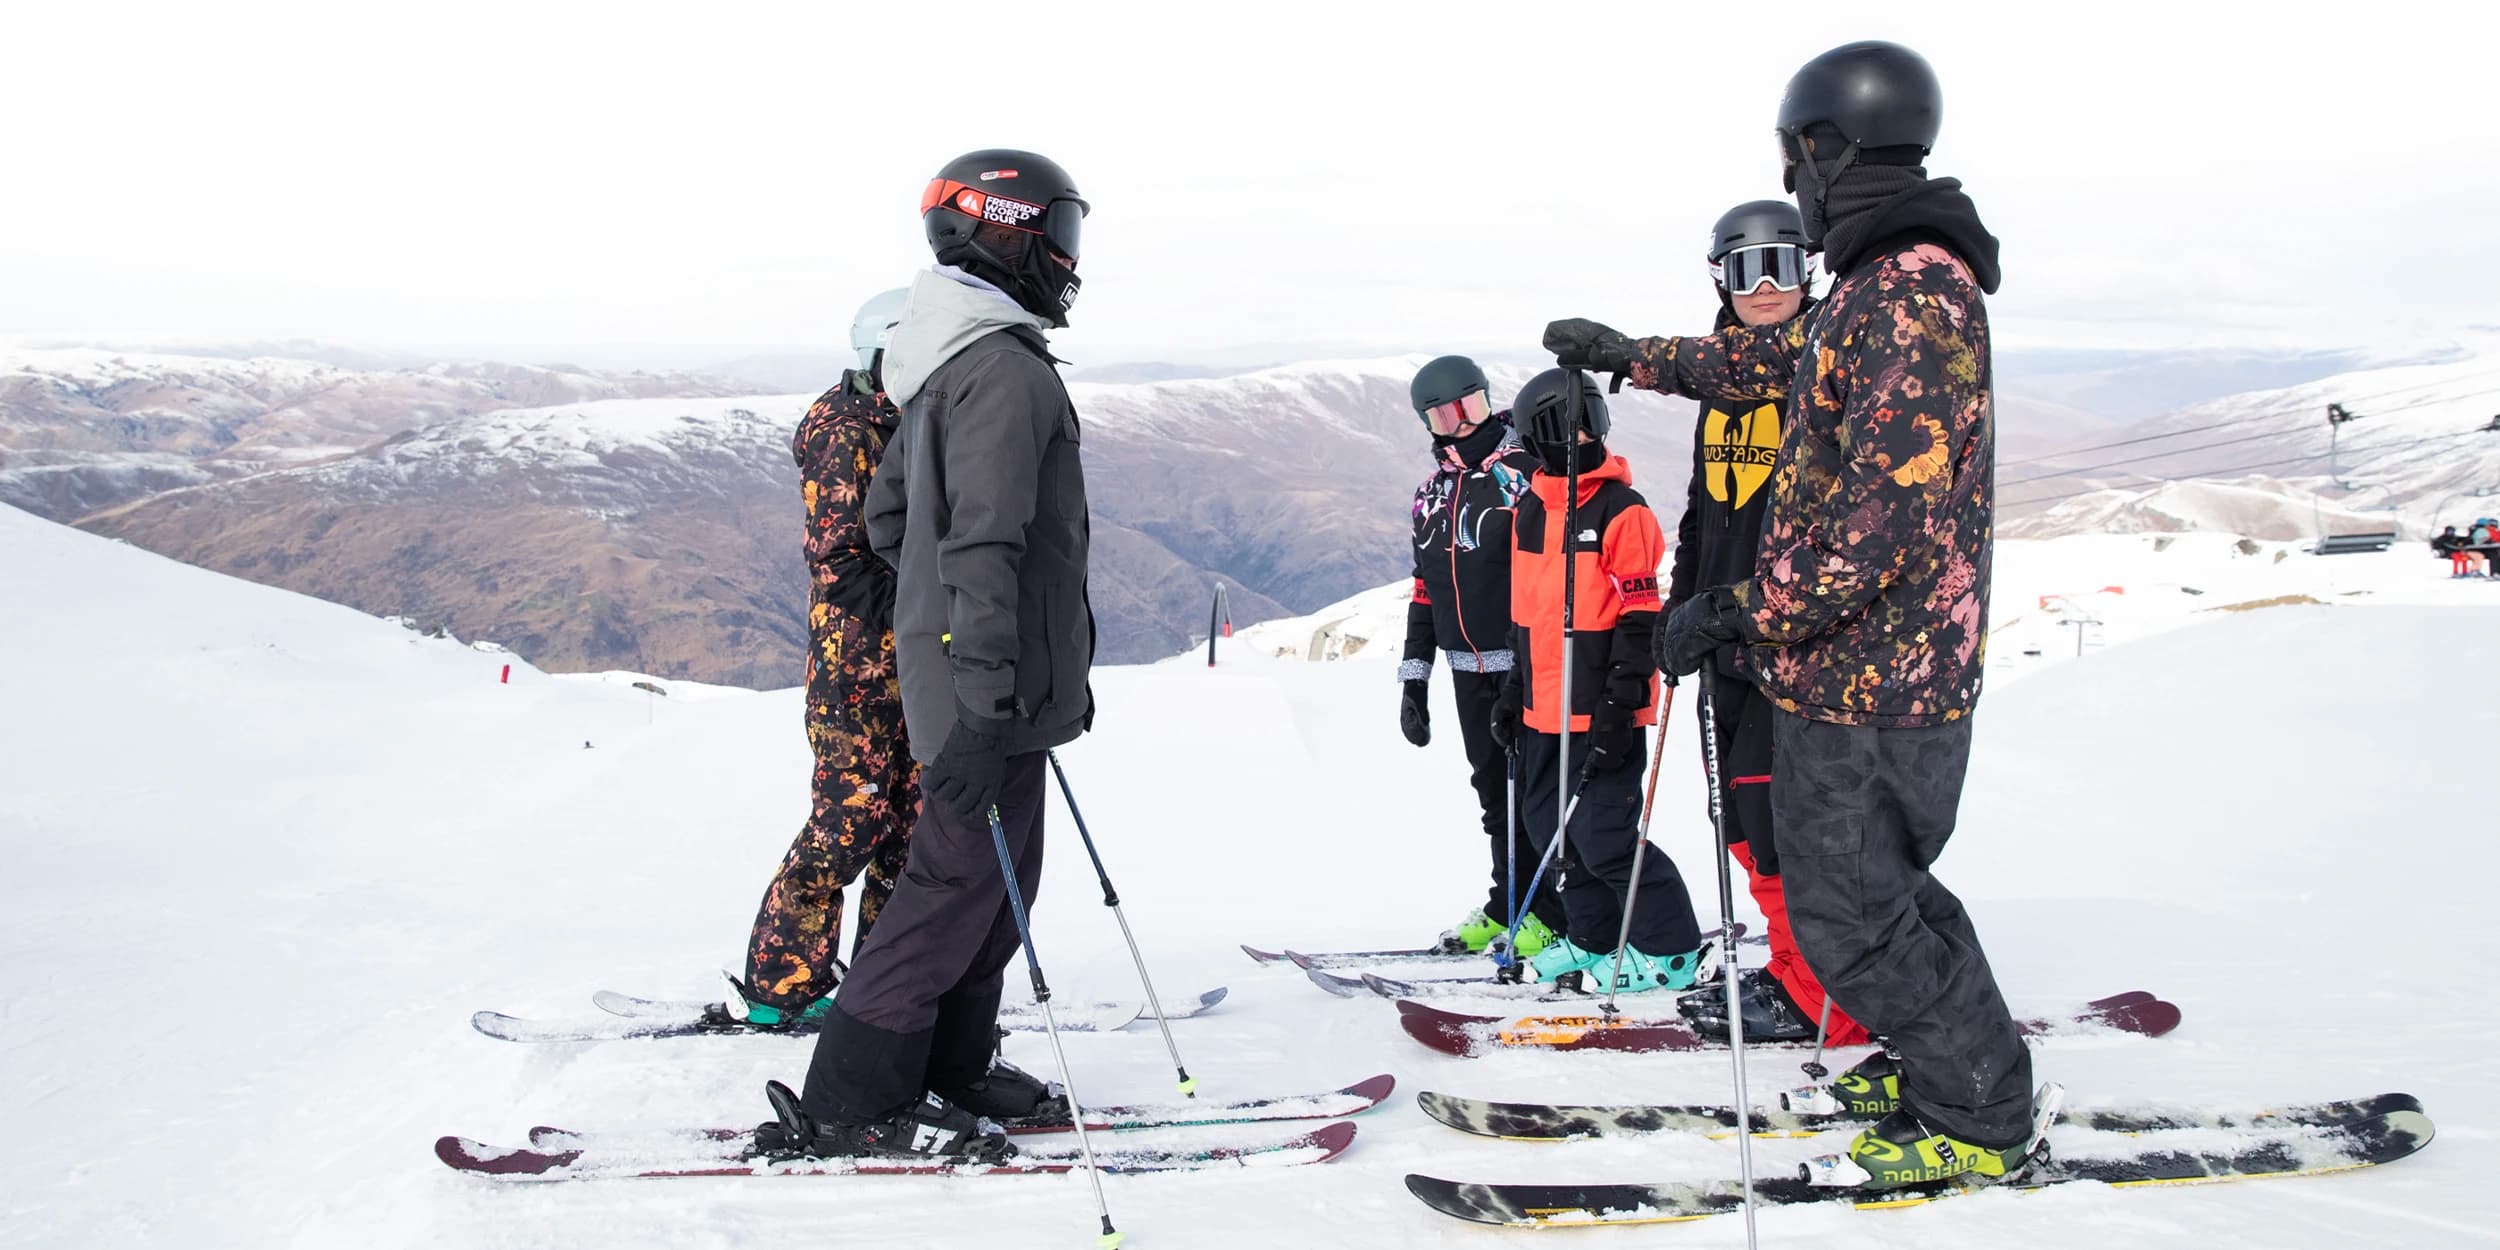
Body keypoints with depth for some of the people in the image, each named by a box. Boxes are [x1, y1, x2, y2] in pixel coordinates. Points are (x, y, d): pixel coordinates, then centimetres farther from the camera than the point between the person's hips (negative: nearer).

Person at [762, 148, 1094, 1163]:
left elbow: (889, 516, 22)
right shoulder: (1006, 368, -17)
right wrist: (988, 700, -28)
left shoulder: (944, 364, 16)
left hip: (948, 670, 10)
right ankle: (848, 1103, 3)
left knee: (998, 877, 17)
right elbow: (984, 544, -25)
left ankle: (949, 1068, 26)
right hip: (992, 694, -10)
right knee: (962, 879, -4)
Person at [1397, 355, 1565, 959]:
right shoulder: (1432, 492, 13)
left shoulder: (1524, 471, -8)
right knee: (1494, 788, 12)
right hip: (1469, 667, 6)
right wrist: (1414, 676, 17)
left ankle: (1553, 912, 11)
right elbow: (1425, 587, 19)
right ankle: (1510, 902, 23)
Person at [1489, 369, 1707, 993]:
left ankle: (1668, 949, 11)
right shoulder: (1529, 511, 10)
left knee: (1603, 835, -7)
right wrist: (1515, 689, 19)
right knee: (1550, 825, 14)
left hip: (1603, 712, -8)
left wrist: (1619, 704, -17)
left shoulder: (1622, 511, -11)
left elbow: (1641, 619, -13)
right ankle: (1593, 938, 31)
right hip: (1545, 710, 8)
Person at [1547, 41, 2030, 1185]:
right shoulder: (1883, 284, 12)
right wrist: (1634, 354, 37)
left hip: (1869, 673, -10)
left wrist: (1742, 610, -21)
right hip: (1864, 661, 10)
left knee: (1847, 908, 0)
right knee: (1874, 878, 22)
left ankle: (1974, 1113, 14)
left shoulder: (1911, 295, -21)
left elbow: (1887, 512, -27)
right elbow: (1768, 358, 30)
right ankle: (1944, 1052, 36)